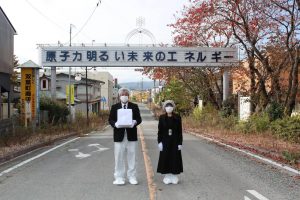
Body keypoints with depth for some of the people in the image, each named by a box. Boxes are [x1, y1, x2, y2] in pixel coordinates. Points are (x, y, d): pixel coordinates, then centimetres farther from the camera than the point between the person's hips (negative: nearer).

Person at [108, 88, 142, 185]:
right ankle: (119, 177, 13)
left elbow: (139, 119, 6)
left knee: (131, 157, 6)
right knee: (119, 157, 3)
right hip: (119, 135, 0)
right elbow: (110, 120, 6)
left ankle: (132, 177, 17)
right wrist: (115, 124, -15)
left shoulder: (134, 107, 7)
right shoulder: (114, 107, 7)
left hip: (131, 135, 0)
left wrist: (135, 122, -16)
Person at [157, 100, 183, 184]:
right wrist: (159, 142, -7)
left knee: (175, 158, 4)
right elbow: (159, 131, 0)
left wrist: (180, 143, -4)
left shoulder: (177, 117, -2)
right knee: (165, 158, 3)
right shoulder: (162, 118, -1)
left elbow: (180, 131, 0)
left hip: (175, 141, 0)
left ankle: (174, 176, 17)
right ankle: (167, 176, 15)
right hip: (165, 141, 0)